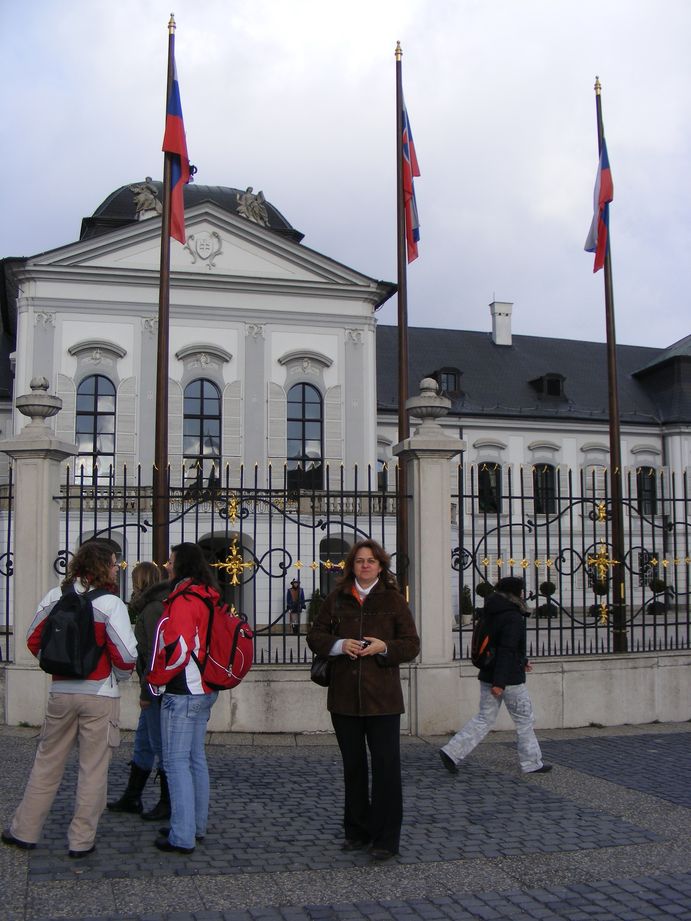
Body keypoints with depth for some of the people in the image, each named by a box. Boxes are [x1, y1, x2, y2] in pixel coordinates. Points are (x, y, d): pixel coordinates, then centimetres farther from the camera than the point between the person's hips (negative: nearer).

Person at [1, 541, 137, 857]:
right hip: (100, 695, -4)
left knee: (47, 763, 17)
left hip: (60, 692, 4)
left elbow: (33, 640, 8)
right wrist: (121, 674, 4)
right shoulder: (110, 603, -13)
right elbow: (126, 654, -17)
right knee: (93, 769, 7)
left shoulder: (55, 597, 1)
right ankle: (81, 840, 13)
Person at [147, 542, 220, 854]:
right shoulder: (208, 599, 12)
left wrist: (156, 679, -9)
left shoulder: (184, 599, -16)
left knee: (176, 761, -5)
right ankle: (197, 826, 26)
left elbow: (178, 648, -23)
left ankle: (182, 837, -2)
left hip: (182, 692, -9)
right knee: (196, 758, 16)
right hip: (203, 690, 9)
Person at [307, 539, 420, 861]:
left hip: (382, 697, -3)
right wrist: (340, 644, -11)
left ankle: (386, 838, 5)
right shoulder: (336, 599, 8)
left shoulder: (393, 599, 2)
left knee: (386, 765, -3)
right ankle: (357, 831, 26)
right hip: (344, 695, 3)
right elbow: (315, 636, 8)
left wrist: (384, 647, -18)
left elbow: (411, 644, 1)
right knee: (353, 765, 13)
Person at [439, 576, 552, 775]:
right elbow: (506, 650, -24)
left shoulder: (492, 614, 12)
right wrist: (500, 682, -27)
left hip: (488, 676, 8)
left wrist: (522, 661, 34)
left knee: (485, 718, 11)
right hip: (509, 678, -8)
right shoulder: (513, 618, -17)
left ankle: (452, 752, 2)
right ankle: (531, 763, 18)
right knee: (524, 720, 8)